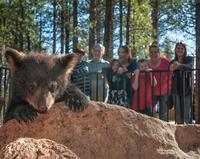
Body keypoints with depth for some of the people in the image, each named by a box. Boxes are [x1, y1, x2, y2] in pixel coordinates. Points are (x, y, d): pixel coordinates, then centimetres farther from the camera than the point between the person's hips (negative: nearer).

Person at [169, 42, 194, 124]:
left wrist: (179, 65, -40)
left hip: (187, 90, -3)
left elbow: (190, 67, -23)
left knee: (187, 114, -7)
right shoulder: (172, 62, 10)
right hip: (176, 91, 3)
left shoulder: (190, 59, 2)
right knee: (178, 114, 2)